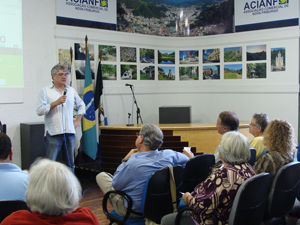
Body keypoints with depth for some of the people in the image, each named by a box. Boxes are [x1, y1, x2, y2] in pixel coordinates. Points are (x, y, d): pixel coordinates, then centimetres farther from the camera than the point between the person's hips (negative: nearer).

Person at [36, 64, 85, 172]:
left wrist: (78, 120, 16)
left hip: (69, 132, 5)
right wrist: (56, 103, -15)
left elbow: (81, 105, 27)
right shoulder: (45, 91, 1)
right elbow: (39, 111, -8)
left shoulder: (71, 90, 15)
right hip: (53, 133, -4)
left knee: (70, 164, 10)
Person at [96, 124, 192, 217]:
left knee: (100, 176, 11)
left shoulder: (132, 163, -33)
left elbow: (115, 185, -15)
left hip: (134, 212, -6)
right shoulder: (169, 155, -19)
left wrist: (125, 160, -4)